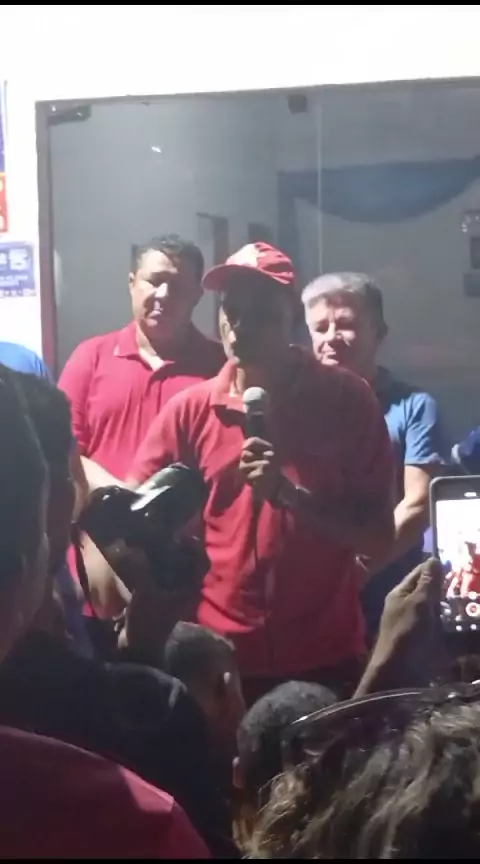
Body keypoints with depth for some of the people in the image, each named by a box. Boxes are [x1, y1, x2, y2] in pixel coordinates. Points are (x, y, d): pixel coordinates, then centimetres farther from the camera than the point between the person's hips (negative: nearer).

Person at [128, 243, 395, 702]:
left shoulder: (347, 401, -4)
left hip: (325, 658, -1)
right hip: (220, 655, 1)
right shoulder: (190, 410, 0)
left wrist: (290, 494, -18)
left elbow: (378, 537, -5)